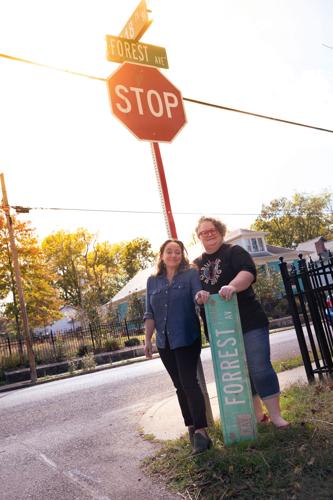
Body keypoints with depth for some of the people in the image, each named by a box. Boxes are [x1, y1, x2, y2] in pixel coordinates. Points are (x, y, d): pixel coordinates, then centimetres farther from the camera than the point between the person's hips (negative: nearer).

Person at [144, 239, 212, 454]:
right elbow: (150, 313, 10)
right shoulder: (153, 281, 10)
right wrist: (148, 339, 6)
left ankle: (201, 431, -7)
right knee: (179, 385, 11)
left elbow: (198, 295, -16)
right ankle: (192, 426, 23)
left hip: (187, 338, -4)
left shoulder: (191, 274, -1)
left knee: (189, 381, -11)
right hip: (164, 341, 5)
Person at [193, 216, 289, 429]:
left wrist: (233, 286, -39)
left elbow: (248, 271, -19)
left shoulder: (234, 251, -1)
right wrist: (198, 295, -17)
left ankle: (275, 415, 9)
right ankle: (257, 414, 26)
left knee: (260, 368, -4)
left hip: (249, 323, -5)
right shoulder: (197, 264, 13)